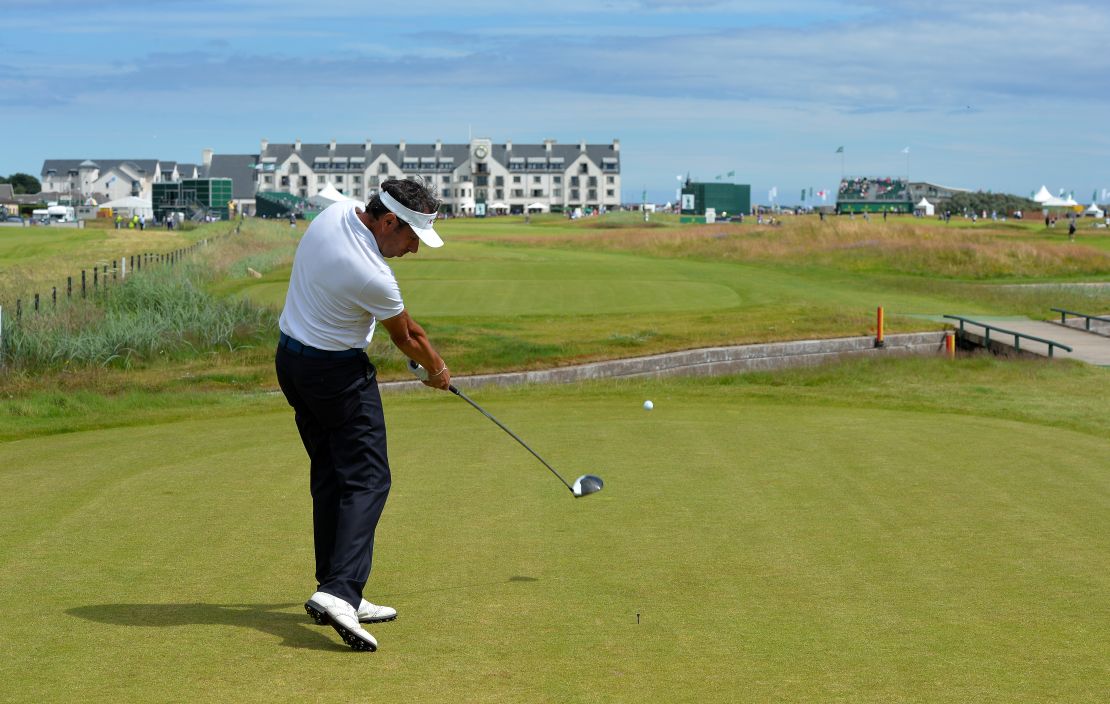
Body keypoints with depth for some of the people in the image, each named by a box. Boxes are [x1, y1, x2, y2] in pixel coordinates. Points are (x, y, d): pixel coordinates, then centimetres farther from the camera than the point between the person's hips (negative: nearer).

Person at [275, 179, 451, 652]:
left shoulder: (335, 212, -3)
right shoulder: (373, 277, -26)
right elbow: (406, 337, -7)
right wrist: (437, 370, 13)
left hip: (291, 358, 9)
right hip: (338, 372, -9)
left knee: (329, 478, 11)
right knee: (366, 480, -9)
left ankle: (334, 592, 12)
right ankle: (339, 592, -23)